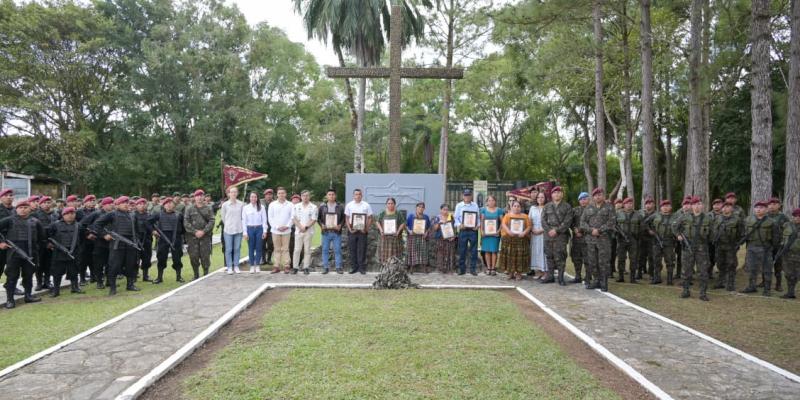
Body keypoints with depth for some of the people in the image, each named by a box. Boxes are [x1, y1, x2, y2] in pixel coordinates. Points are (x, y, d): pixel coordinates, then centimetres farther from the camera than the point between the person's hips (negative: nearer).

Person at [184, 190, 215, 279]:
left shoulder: (209, 208, 7)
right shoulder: (189, 209, 7)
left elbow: (211, 221, -1)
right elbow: (186, 222, 0)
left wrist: (203, 231, -12)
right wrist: (195, 231, -10)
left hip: (205, 236, -1)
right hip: (192, 236, 1)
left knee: (205, 256, -2)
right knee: (193, 257, 2)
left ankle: (206, 274, 11)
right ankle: (196, 275, 14)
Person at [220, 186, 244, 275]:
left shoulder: (241, 204, 0)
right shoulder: (225, 204, -2)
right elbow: (223, 217, 7)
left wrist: (238, 224, 10)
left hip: (238, 230, 1)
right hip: (228, 230, -1)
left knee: (237, 248, 6)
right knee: (228, 249, 1)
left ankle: (236, 266, 16)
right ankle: (229, 267, 9)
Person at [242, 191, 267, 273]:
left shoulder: (261, 208, 3)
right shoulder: (245, 208, 3)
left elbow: (264, 220, 3)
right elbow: (244, 221, 2)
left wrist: (264, 231, -2)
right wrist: (245, 232, -3)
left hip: (259, 228, 0)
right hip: (250, 229, 0)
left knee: (259, 248, 3)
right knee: (251, 248, 3)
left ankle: (257, 265, 14)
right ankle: (252, 266, 11)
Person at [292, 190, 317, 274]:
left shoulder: (313, 207, 3)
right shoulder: (296, 206, 8)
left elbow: (314, 220, -2)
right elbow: (293, 219, 3)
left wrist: (306, 227, -13)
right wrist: (301, 227, -10)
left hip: (308, 231, -1)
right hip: (298, 231, 1)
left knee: (307, 250, 1)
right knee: (297, 250, 0)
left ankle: (306, 268, 6)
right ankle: (295, 267, 6)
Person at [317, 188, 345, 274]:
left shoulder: (340, 206, 5)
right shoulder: (322, 206, 7)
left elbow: (343, 218, 6)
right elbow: (318, 218, 9)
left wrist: (340, 226, -12)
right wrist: (321, 225, -9)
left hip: (337, 232, -1)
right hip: (326, 232, 1)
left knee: (337, 250, 1)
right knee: (325, 250, 4)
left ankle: (338, 267, 8)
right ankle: (325, 267, 12)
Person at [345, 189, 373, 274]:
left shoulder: (366, 205, 2)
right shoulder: (349, 205, 5)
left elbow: (370, 218, 3)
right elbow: (347, 218, 7)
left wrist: (366, 229, -7)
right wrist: (350, 229, -5)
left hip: (362, 230, -1)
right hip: (352, 230, 1)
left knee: (362, 249, -1)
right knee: (353, 249, 4)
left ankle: (362, 267, 5)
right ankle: (354, 267, 13)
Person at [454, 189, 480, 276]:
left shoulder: (475, 205, 10)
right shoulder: (459, 205, 7)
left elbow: (478, 217, 10)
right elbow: (456, 218, 3)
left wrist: (478, 225, -7)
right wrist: (459, 225, -15)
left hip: (473, 230, 1)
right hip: (463, 230, -1)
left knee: (473, 250, 1)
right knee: (462, 250, 2)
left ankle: (473, 269, 8)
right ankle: (462, 269, 10)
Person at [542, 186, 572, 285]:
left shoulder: (567, 207, 4)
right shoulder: (547, 206, 14)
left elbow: (567, 221, -5)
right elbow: (543, 220, 7)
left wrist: (556, 230, -13)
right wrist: (548, 230, -9)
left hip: (561, 235, -3)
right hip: (548, 235, 3)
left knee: (560, 256, -6)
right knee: (549, 256, 7)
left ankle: (561, 278, 2)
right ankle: (550, 276, 16)